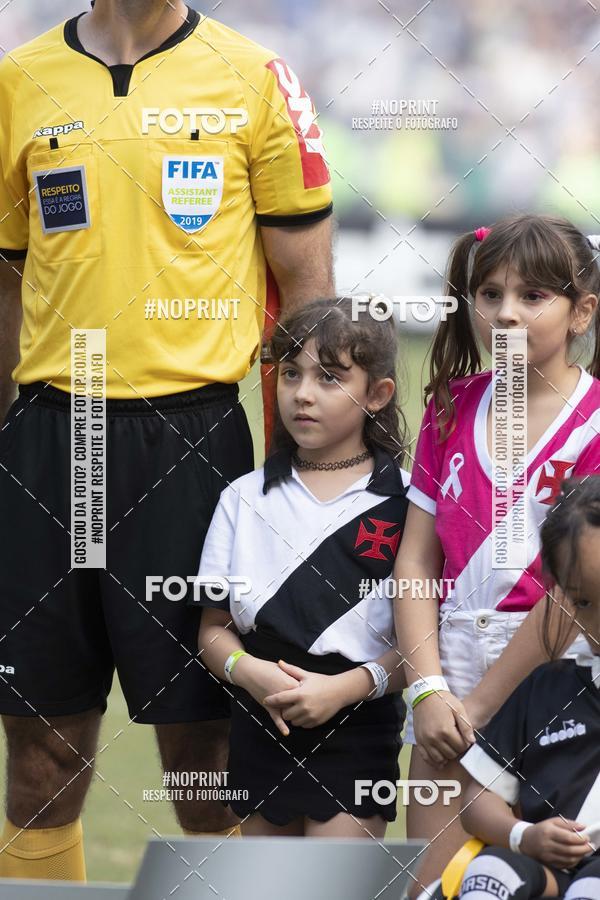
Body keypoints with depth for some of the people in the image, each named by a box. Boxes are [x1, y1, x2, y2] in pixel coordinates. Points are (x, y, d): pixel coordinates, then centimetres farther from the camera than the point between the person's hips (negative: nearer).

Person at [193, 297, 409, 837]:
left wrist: (347, 687, -18)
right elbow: (214, 628, 8)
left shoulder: (402, 504, -4)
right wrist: (248, 672, -13)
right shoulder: (245, 499, 8)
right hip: (260, 728, 4)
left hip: (358, 730, -4)